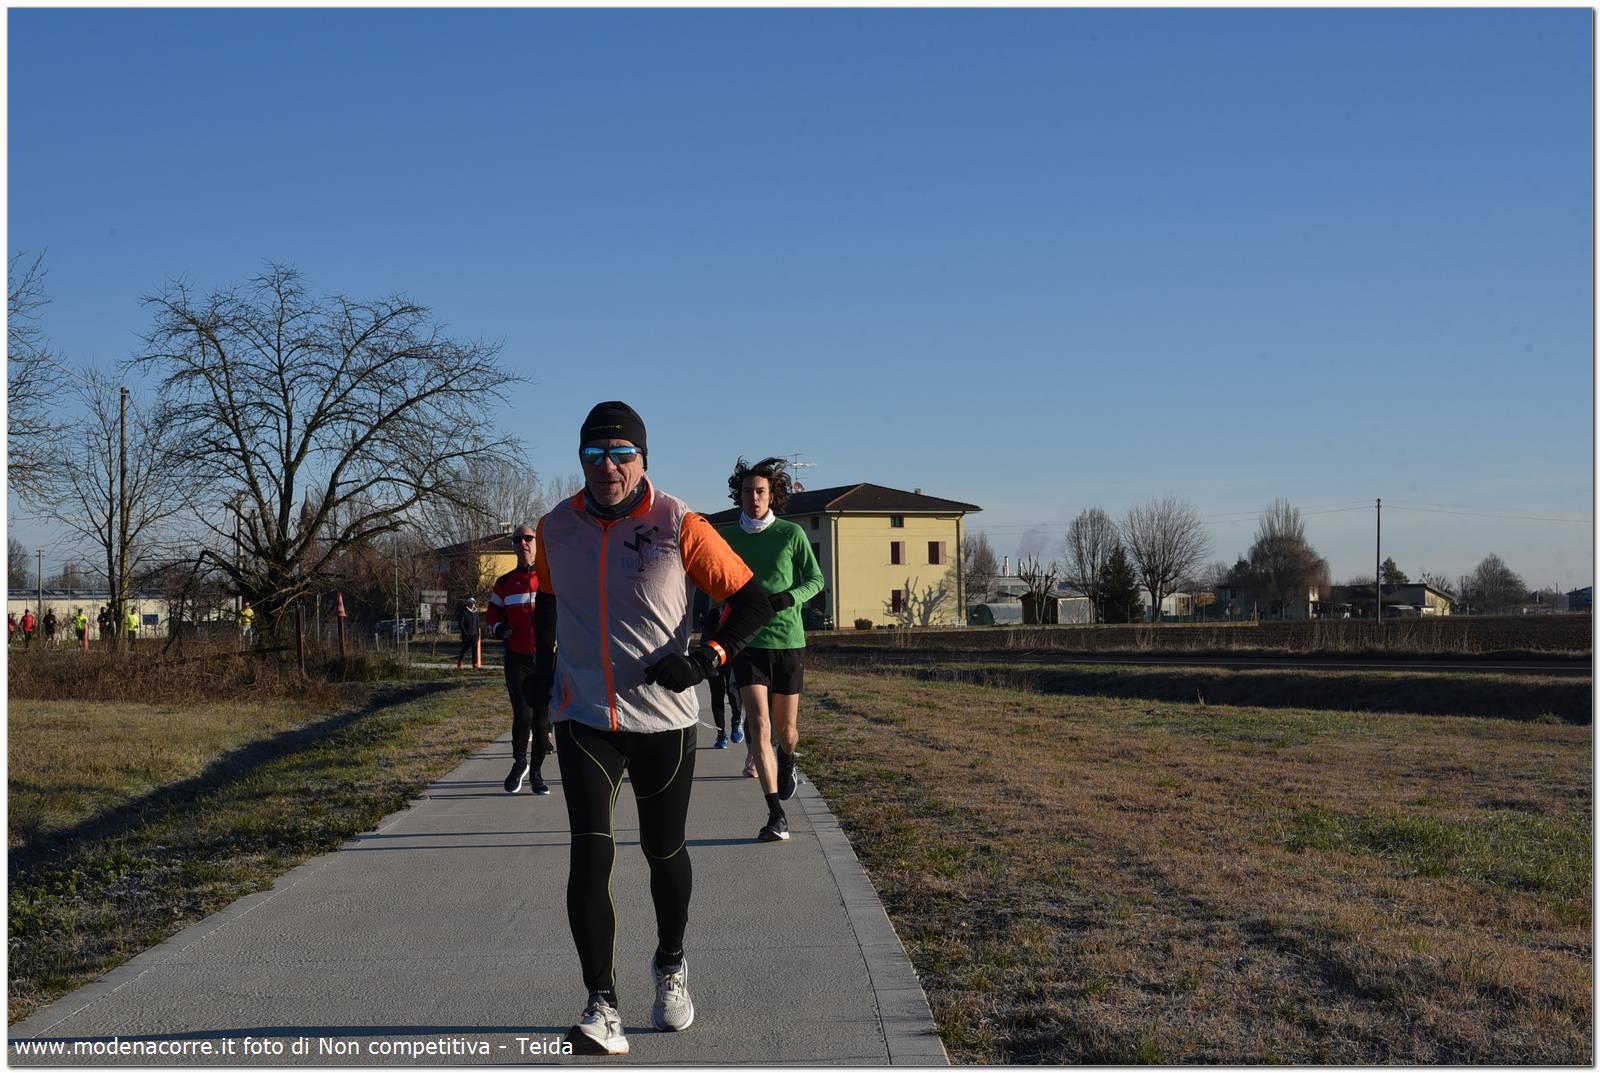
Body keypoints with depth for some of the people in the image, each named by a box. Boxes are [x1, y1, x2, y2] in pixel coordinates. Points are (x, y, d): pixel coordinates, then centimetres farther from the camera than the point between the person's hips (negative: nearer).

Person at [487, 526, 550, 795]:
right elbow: (492, 616, 17)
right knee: (522, 715, -6)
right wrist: (499, 629, -4)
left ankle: (536, 771, 17)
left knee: (543, 717, 3)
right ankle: (519, 763, 18)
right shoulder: (505, 583, 10)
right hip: (517, 659, 1)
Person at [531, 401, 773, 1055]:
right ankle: (602, 1008, -5)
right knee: (591, 855, -10)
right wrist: (543, 663, 12)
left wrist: (708, 658, -18)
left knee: (664, 850, 13)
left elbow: (752, 601, -6)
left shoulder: (679, 527, -10)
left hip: (664, 718, -1)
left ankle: (670, 965, 39)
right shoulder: (556, 527, 0)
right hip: (583, 718, 1)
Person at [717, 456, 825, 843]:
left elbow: (816, 579, 1)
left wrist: (789, 598, -17)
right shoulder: (727, 537, 2)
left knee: (785, 728, 9)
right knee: (759, 724, -13)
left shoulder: (791, 534, -2)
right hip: (748, 643, 0)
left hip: (788, 641, 0)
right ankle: (776, 815, -12)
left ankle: (787, 762, 47)